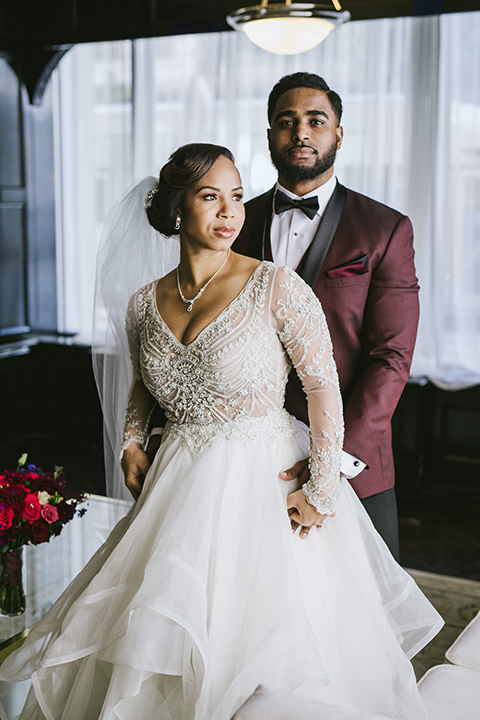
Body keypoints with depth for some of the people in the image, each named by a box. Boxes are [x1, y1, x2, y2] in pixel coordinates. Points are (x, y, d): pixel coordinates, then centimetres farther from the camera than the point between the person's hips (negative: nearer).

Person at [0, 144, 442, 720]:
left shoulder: (276, 287, -11)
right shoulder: (144, 304, 3)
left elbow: (323, 385, -11)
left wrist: (323, 490, -14)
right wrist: (131, 442, 4)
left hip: (265, 480, -4)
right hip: (180, 488, 4)